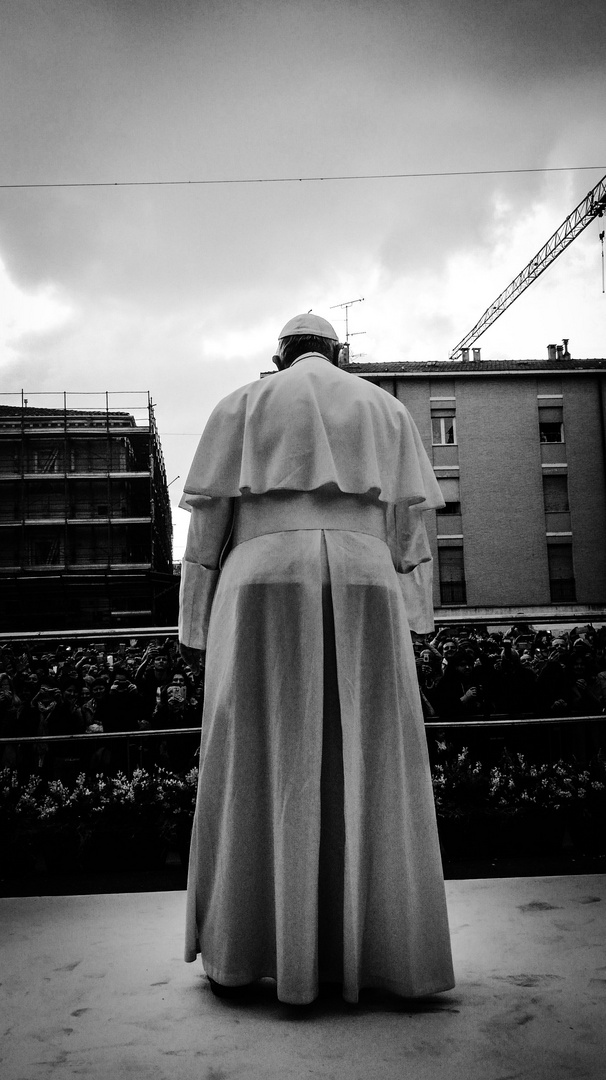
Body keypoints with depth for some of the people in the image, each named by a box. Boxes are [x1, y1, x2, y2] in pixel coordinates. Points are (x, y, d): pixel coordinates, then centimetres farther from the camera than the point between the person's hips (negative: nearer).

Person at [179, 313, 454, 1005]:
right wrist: (412, 627, 14)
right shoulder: (386, 408, 20)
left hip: (265, 585, -1)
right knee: (369, 769, 4)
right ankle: (382, 953, 7)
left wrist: (193, 624, 10)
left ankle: (240, 953, 9)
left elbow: (208, 517, 7)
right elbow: (408, 525, 13)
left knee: (260, 767, 4)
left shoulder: (243, 404, 14)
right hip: (363, 587, 1)